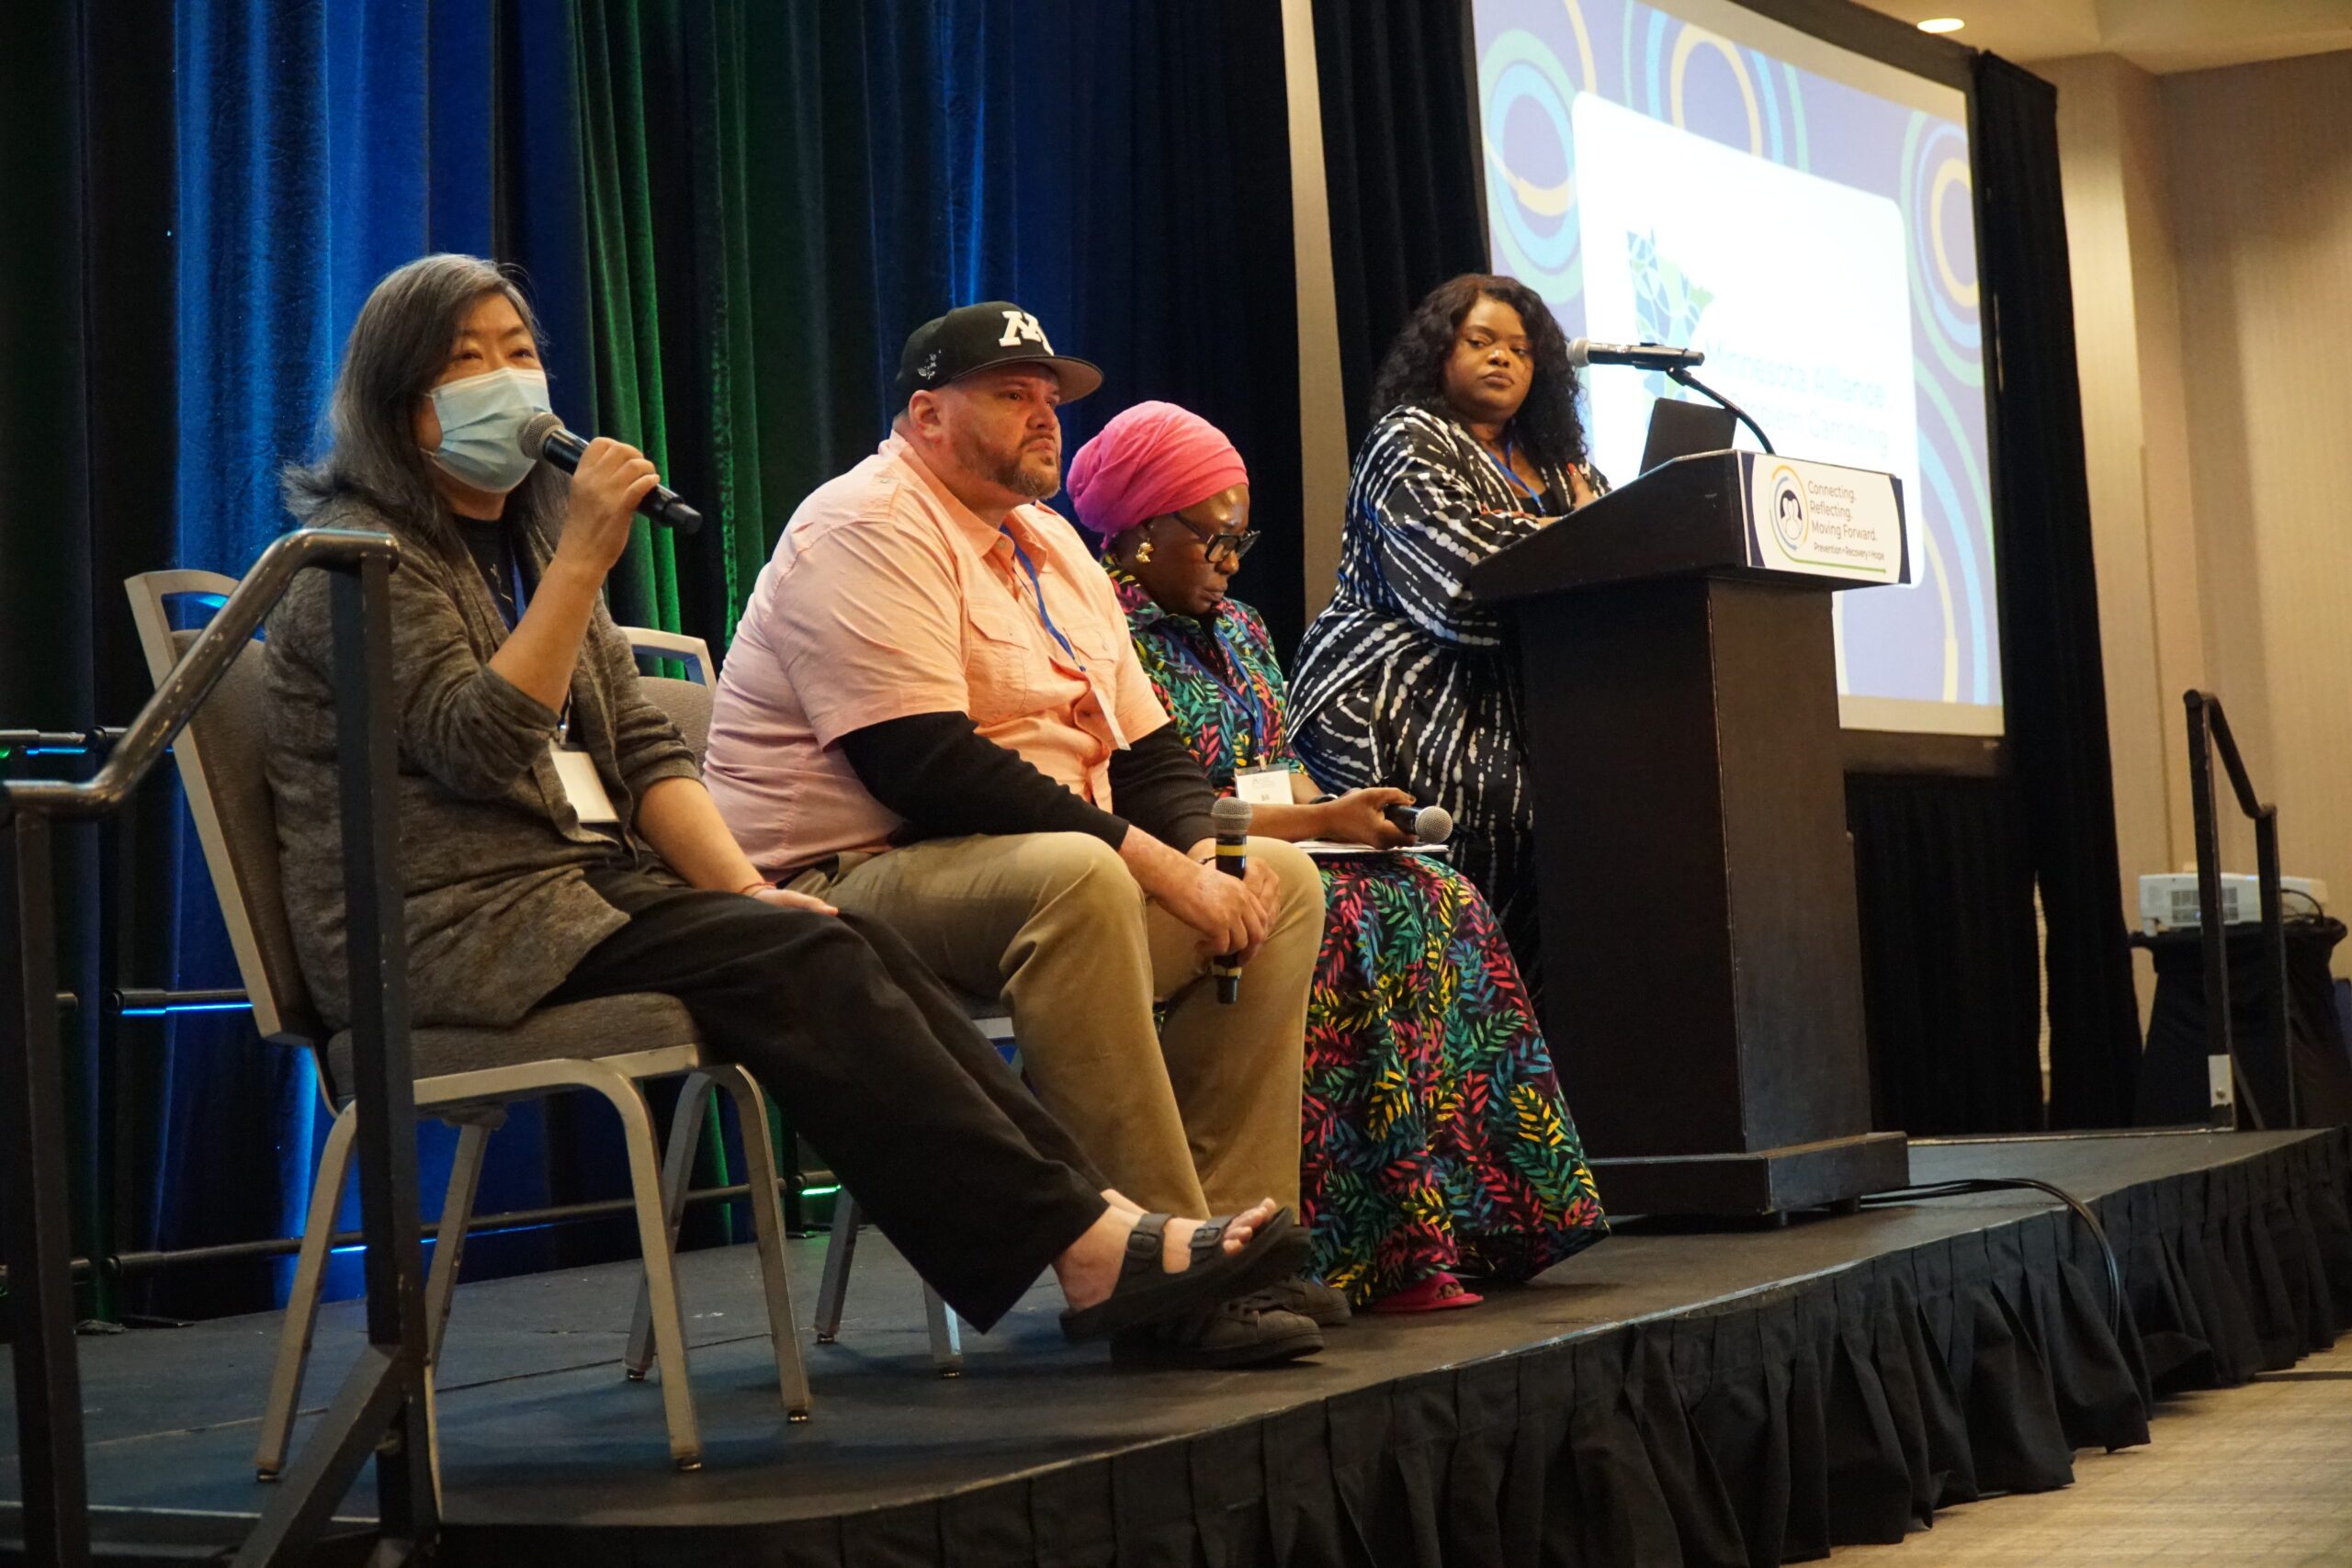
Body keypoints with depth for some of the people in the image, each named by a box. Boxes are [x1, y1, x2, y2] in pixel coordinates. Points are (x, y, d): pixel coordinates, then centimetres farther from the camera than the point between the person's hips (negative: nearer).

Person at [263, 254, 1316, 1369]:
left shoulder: (522, 538, 22)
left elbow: (640, 747, 14)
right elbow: (473, 747, -18)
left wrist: (743, 887, -1)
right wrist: (583, 559, -22)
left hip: (584, 884, 8)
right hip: (450, 924, -7)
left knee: (854, 948, -18)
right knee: (802, 964, -25)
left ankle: (1088, 1220, -27)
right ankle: (1083, 1245, -30)